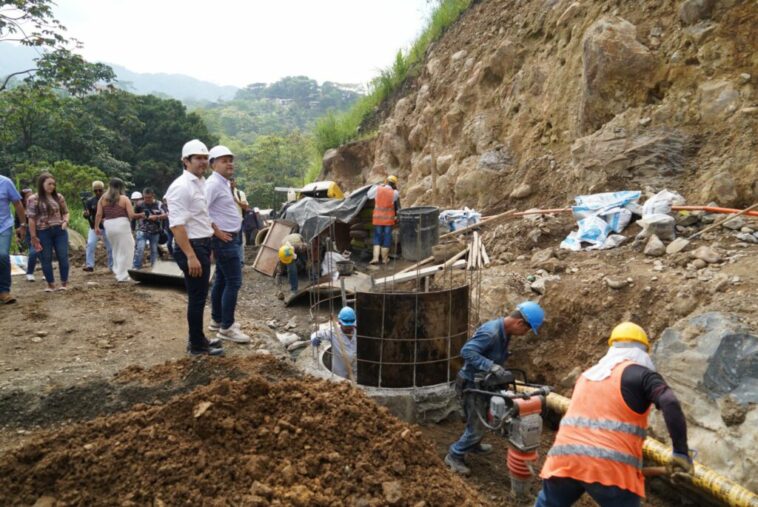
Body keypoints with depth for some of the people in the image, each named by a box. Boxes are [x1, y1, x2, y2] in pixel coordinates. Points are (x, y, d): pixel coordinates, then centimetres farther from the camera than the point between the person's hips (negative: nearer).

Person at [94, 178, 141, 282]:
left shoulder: (103, 199, 8)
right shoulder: (124, 199, -3)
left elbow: (98, 214, 3)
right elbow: (131, 215, -8)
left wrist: (96, 227, 9)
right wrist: (141, 215, 9)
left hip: (108, 226, 5)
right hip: (122, 225, -5)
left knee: (116, 250, 23)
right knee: (125, 250, 4)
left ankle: (117, 271, 26)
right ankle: (123, 276, 5)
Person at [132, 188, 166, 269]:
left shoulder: (159, 204, -3)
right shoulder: (139, 205, -4)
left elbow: (165, 215, -9)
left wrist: (156, 217, -23)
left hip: (155, 232, 2)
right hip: (142, 231, -1)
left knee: (154, 250, 10)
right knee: (140, 249, -15)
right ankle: (136, 267, -10)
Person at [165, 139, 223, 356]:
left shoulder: (201, 183, 13)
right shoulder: (181, 187, -17)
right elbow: (177, 225, -24)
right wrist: (191, 256, -28)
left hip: (203, 245, 10)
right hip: (191, 247, -10)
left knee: (199, 296, 18)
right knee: (197, 297, -1)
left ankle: (197, 338, 31)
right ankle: (197, 344, 10)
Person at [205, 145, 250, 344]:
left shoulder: (224, 184, 15)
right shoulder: (213, 184, -17)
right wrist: (217, 231, -20)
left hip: (230, 238, 10)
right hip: (225, 239, -10)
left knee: (221, 280, 16)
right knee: (233, 282, -9)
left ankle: (217, 320, 27)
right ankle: (226, 327, -4)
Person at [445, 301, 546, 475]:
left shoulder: (505, 332, 1)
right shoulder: (491, 332, -30)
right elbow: (466, 351, -35)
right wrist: (490, 365, -39)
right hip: (471, 384, -9)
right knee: (476, 426, -1)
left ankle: (473, 445, 49)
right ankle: (454, 456, 16)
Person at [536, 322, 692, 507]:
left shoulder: (586, 376, 24)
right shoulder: (642, 374, 5)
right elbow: (670, 403, -13)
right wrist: (681, 451, -9)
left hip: (564, 459, 5)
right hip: (610, 467, -5)